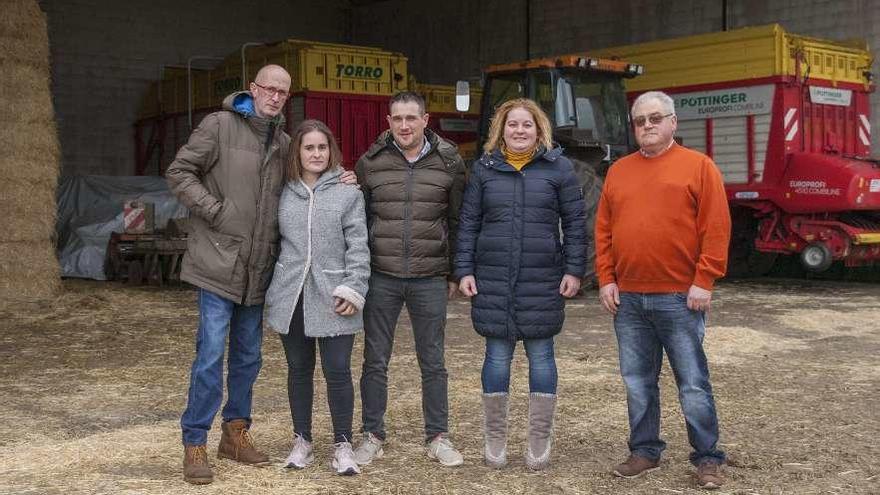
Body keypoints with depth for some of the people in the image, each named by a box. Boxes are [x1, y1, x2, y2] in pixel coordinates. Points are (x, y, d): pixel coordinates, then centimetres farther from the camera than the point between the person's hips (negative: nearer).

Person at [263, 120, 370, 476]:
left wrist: (353, 289, -11)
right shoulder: (284, 194, 9)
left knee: (337, 371, -1)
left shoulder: (348, 192, 0)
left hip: (332, 297, -3)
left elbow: (357, 245, -3)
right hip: (291, 297, 3)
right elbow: (274, 242, 14)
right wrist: (269, 291, 12)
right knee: (299, 369, 11)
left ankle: (343, 444, 13)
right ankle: (302, 440, 24)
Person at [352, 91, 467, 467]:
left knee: (433, 362, 8)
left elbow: (458, 222, 7)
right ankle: (373, 436, 20)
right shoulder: (370, 163, 2)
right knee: (375, 361, 8)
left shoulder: (449, 163, 1)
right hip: (381, 278, 1)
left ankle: (438, 437, 20)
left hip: (430, 279, 0)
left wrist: (454, 274, 6)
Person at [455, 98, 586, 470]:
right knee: (497, 356, 6)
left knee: (540, 355, 5)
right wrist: (464, 271, 0)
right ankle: (494, 439, 18)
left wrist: (574, 270, -3)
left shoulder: (558, 167, 3)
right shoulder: (484, 169, 6)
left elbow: (574, 222, 3)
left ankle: (539, 442, 16)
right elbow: (468, 223, 7)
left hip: (543, 280, -1)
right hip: (493, 279, 1)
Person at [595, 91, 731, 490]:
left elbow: (716, 228, -6)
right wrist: (606, 279, 3)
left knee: (692, 384, 1)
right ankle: (645, 450, 23)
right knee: (637, 382, 11)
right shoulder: (618, 171, 12)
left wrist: (703, 281, -11)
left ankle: (707, 458, 12)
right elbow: (603, 230, 12)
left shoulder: (698, 166, 0)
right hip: (627, 298, 4)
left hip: (680, 298, -4)